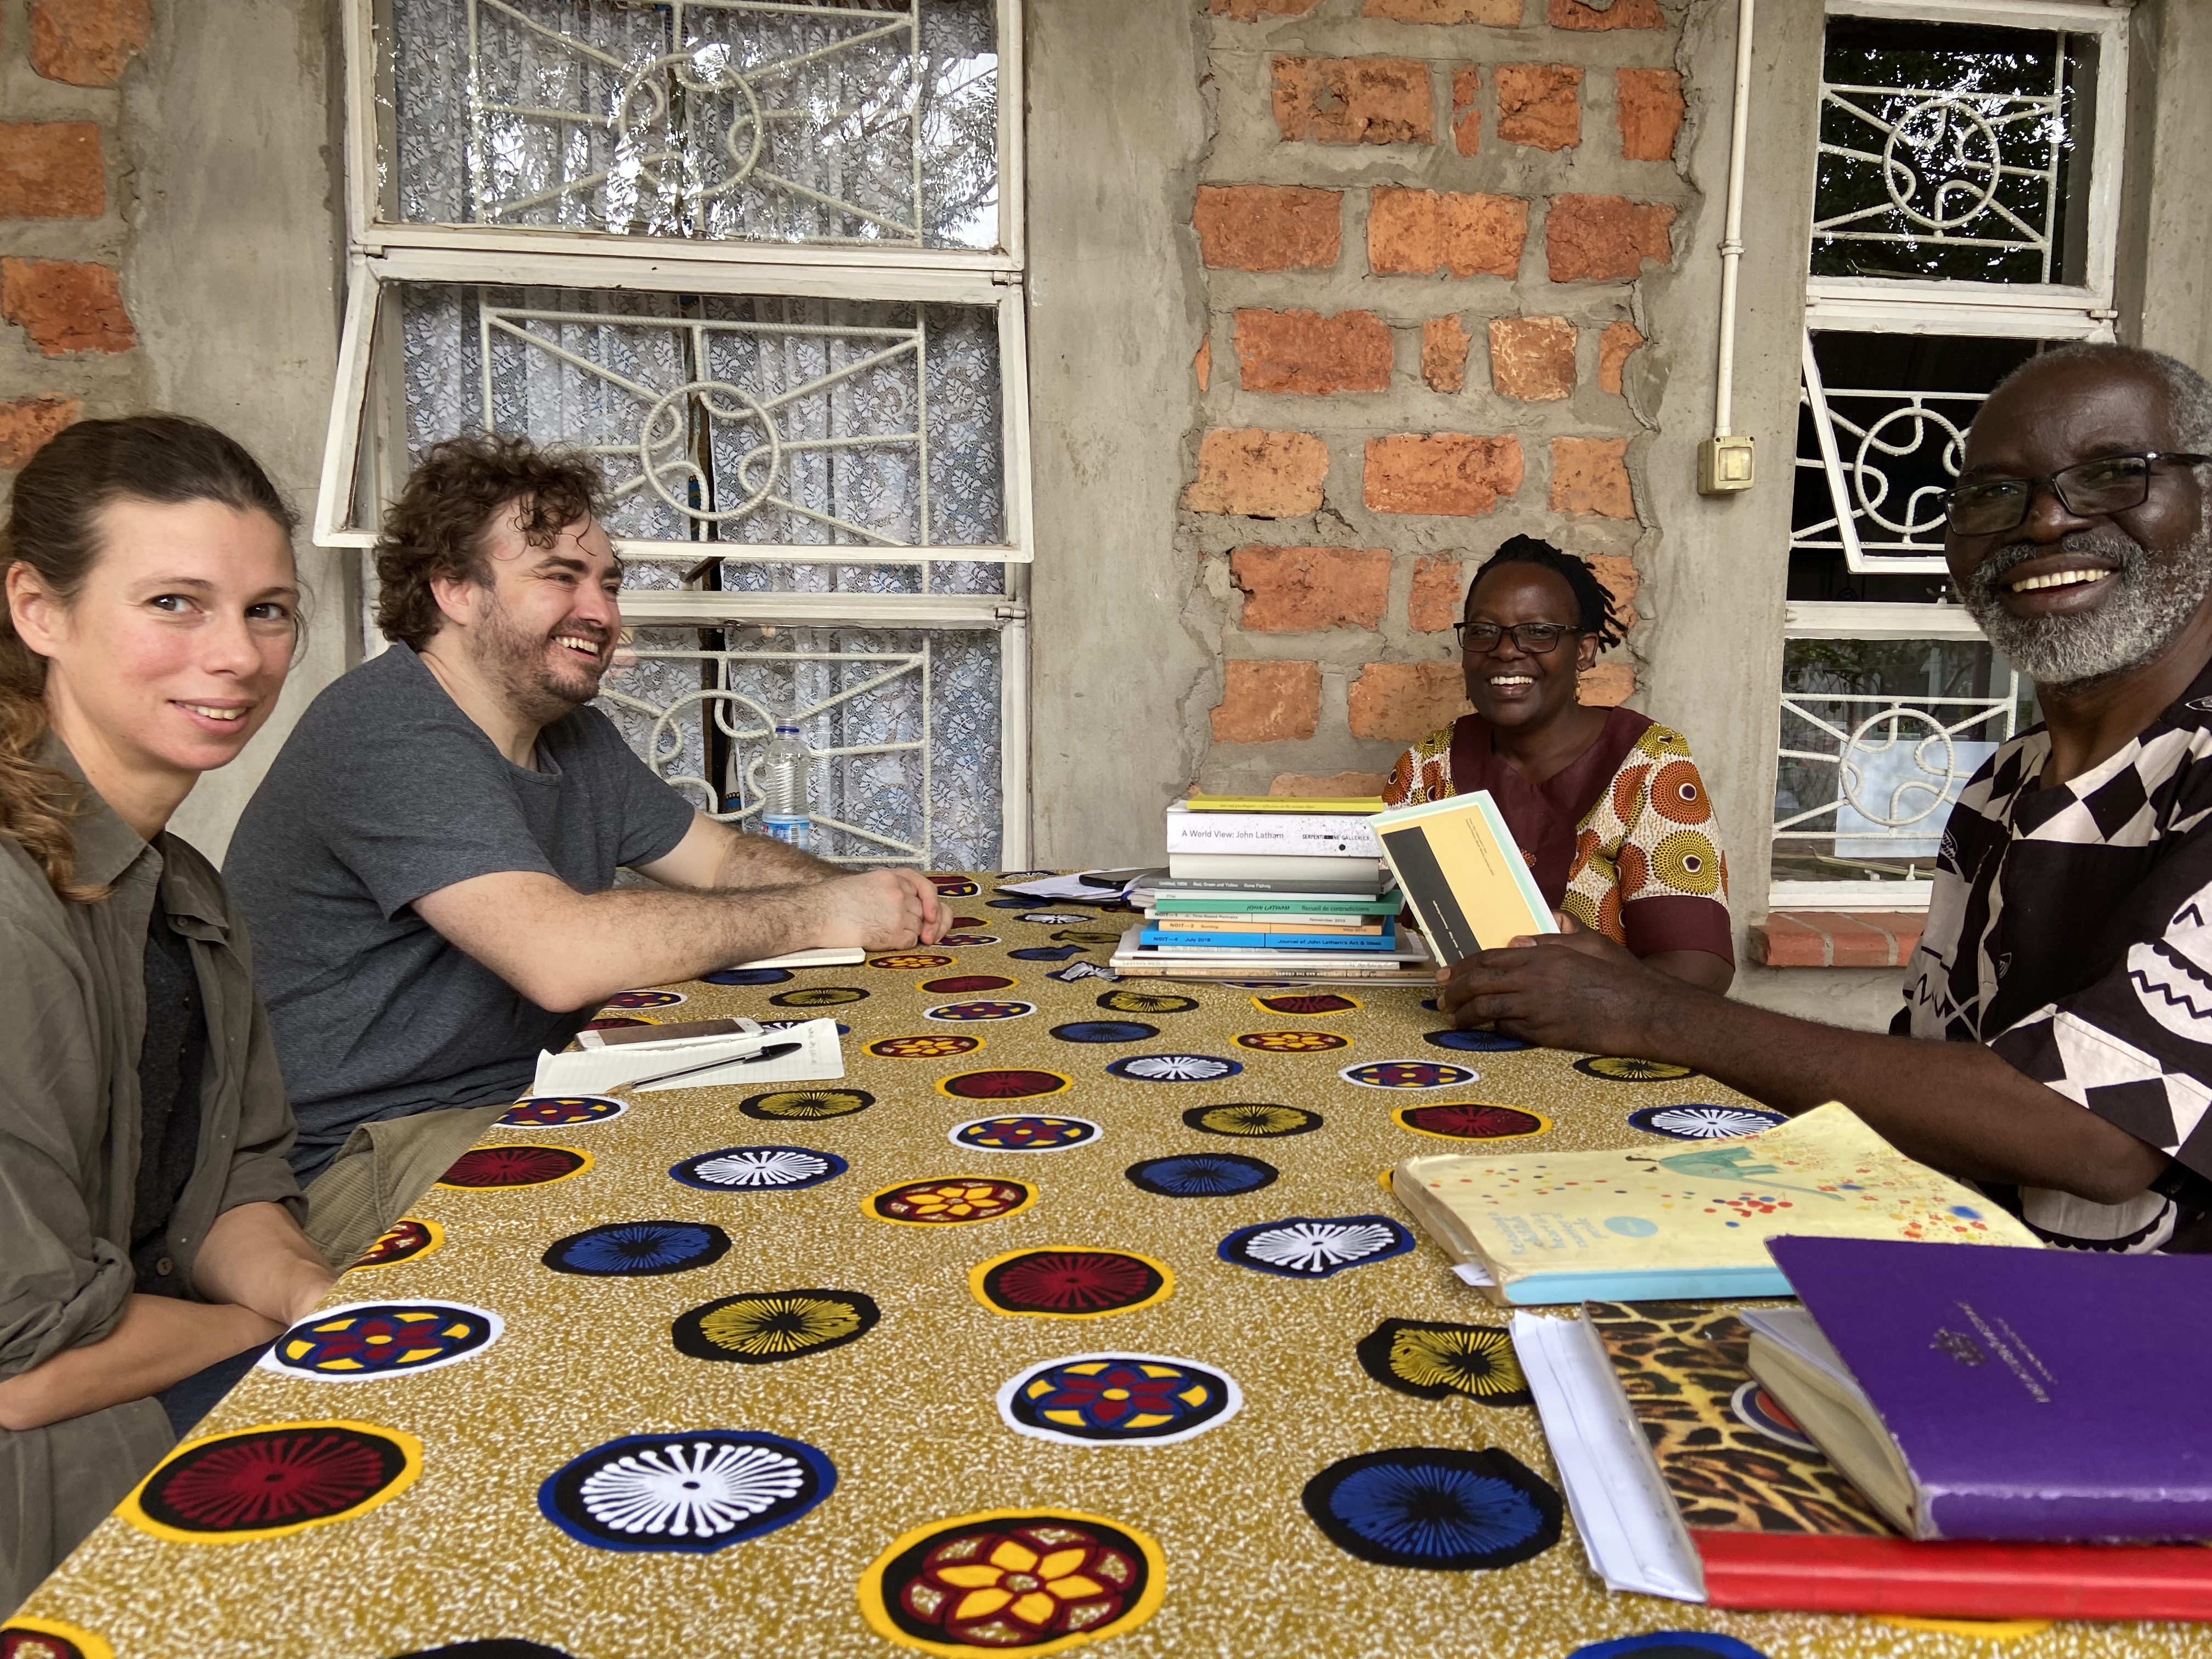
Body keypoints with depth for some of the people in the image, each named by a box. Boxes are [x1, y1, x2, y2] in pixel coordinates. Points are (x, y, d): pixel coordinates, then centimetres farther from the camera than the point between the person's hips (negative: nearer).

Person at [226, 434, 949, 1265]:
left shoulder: (576, 738, 11)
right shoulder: (389, 729, -20)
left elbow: (725, 857, 15)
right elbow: (561, 955, -32)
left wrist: (861, 894, -8)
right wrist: (823, 913, -23)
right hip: (351, 1160, -9)